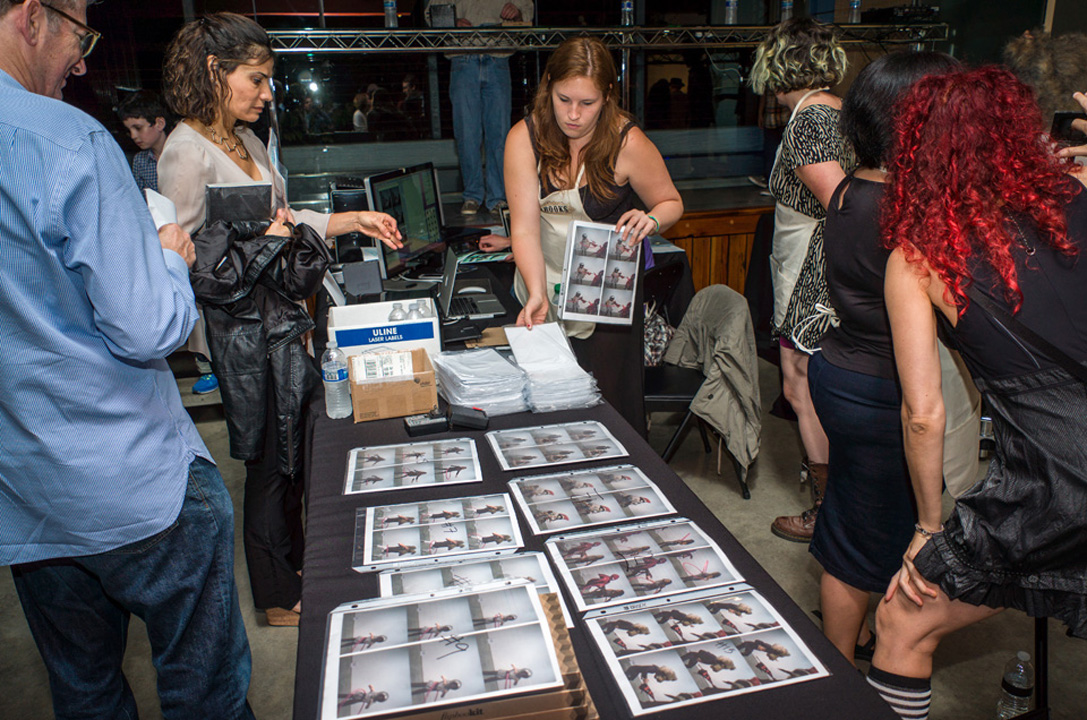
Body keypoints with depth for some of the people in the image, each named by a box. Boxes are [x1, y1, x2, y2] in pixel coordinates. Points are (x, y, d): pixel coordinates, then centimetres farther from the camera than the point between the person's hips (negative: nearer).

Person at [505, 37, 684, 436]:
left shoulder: (627, 142, -14)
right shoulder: (525, 138, -11)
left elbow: (671, 202, 1)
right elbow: (525, 226, -16)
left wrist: (650, 219, -23)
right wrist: (536, 293, -30)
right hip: (546, 286, 2)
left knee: (613, 396, 1)